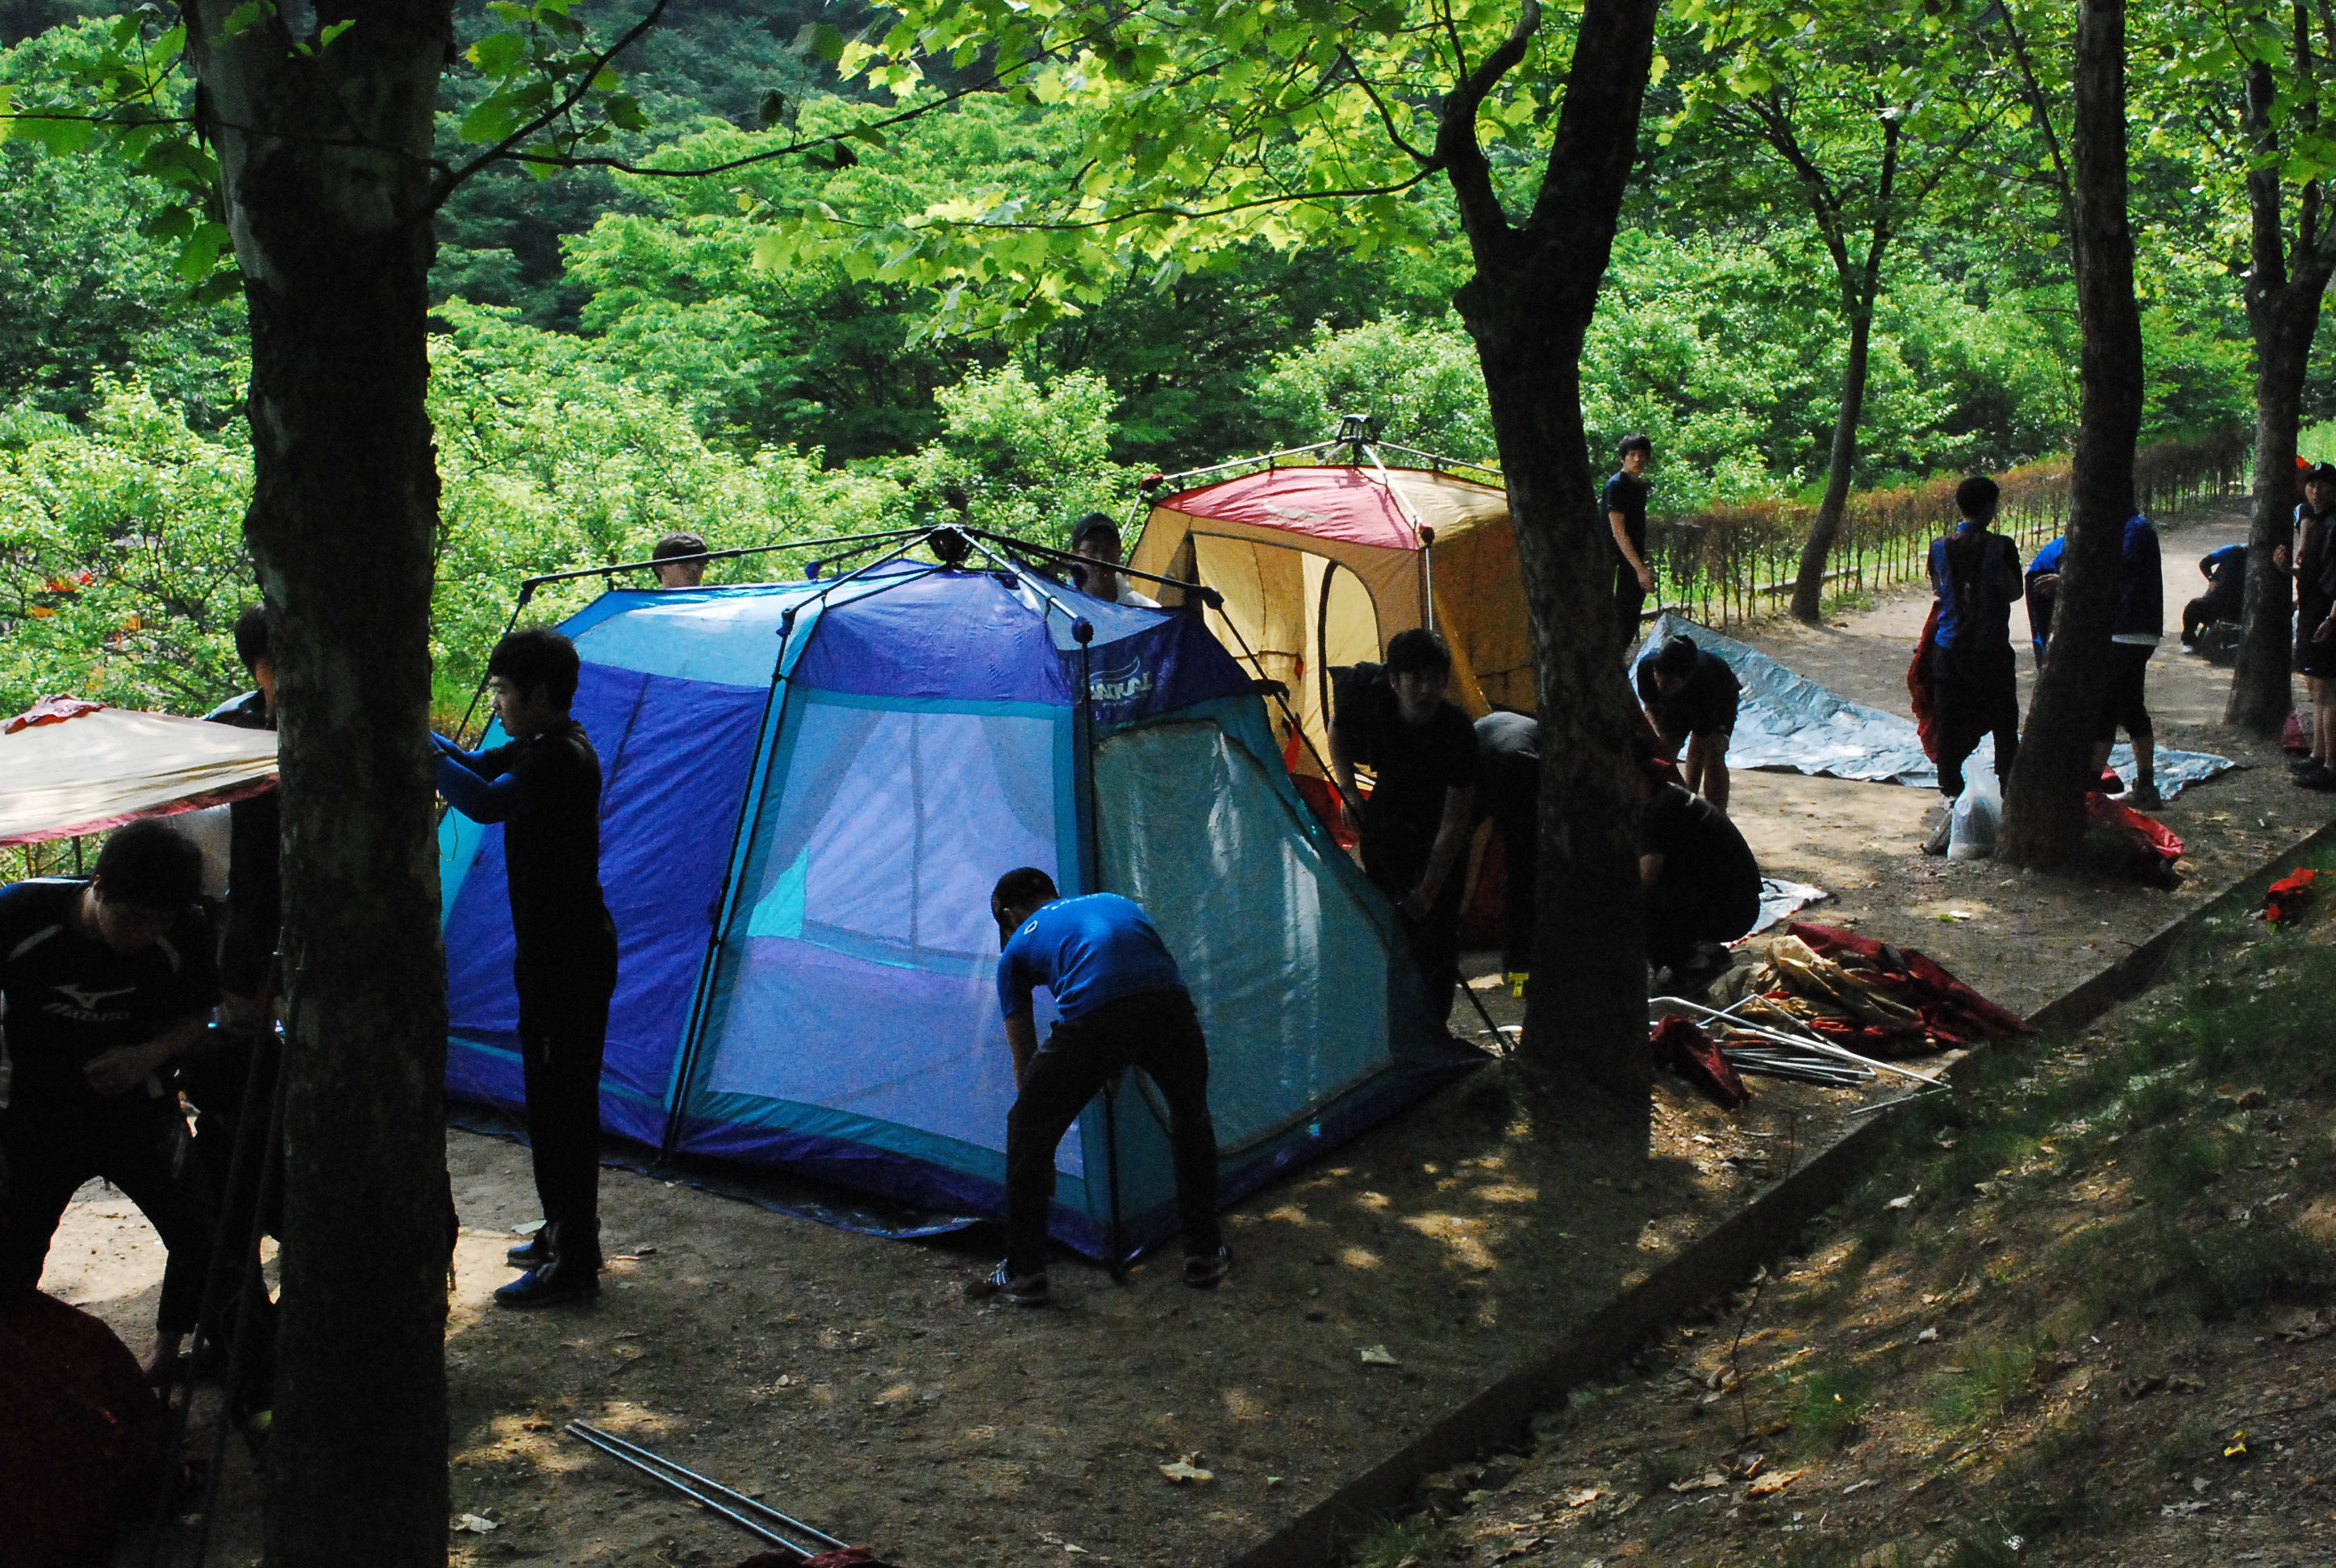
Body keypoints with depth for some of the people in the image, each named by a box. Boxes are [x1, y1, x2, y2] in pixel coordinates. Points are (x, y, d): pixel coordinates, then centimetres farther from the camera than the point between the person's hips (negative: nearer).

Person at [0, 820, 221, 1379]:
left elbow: (196, 1014, 0)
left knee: (202, 1234, -3)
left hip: (134, 1108, 1)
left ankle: (165, 1354, 21)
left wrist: (149, 1055, -19)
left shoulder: (184, 935, -17)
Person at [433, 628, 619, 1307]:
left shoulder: (561, 757, -21)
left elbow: (485, 801, -36)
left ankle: (572, 1264, 1)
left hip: (569, 957, -10)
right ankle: (565, 1236, 29)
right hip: (555, 950, 10)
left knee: (560, 1103, -5)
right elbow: (476, 766, 25)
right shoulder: (538, 748, 11)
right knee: (558, 1098, 18)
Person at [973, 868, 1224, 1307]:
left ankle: (1023, 1274, 23)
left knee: (1027, 1135, 19)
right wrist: (1120, 1069, 56)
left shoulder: (1017, 948, 28)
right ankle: (1205, 1257, 34)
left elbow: (1024, 1054, 32)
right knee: (1191, 1122, 31)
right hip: (1170, 1005, 3)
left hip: (1091, 1022, -3)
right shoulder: (1117, 902, 38)